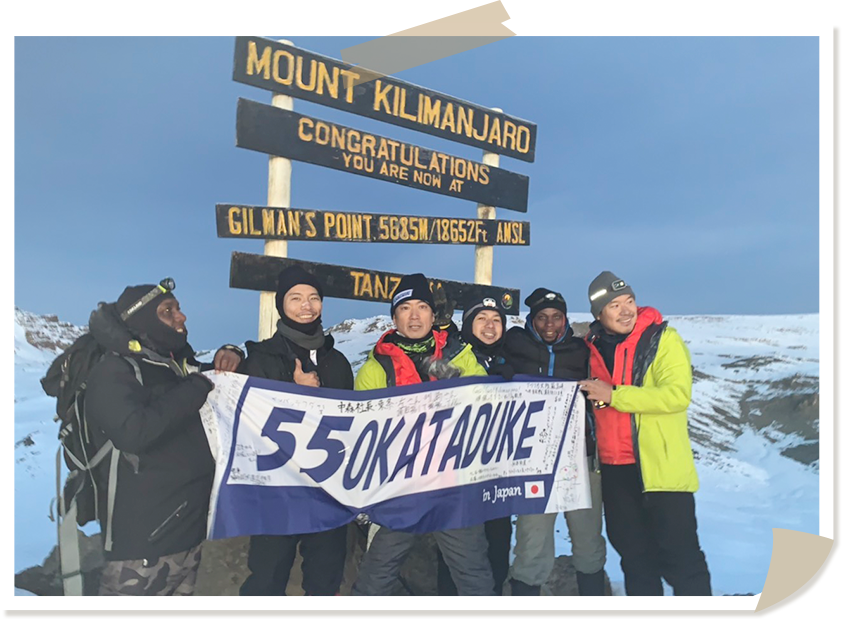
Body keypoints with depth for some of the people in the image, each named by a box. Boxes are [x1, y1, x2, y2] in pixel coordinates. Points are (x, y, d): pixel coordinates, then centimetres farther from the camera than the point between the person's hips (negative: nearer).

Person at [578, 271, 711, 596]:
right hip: (613, 469, 5)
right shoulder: (593, 346, 8)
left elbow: (677, 394, -21)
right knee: (633, 555, 16)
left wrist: (613, 396, -20)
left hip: (662, 467, -5)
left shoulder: (663, 338, -7)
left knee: (680, 556, -1)